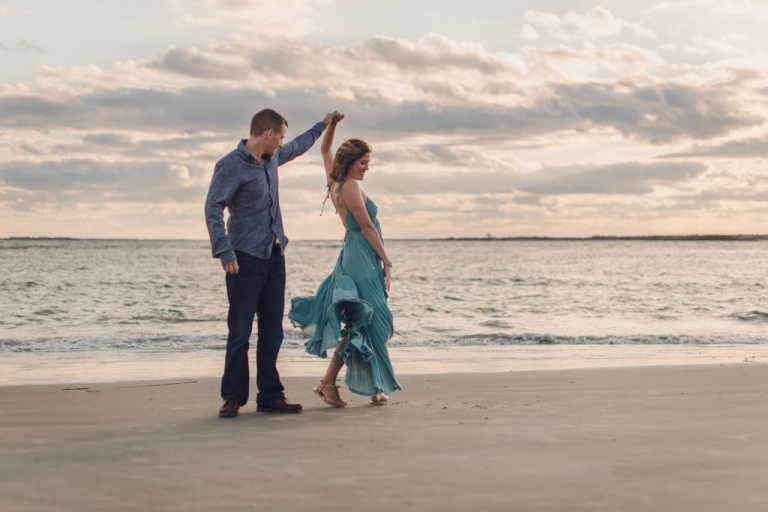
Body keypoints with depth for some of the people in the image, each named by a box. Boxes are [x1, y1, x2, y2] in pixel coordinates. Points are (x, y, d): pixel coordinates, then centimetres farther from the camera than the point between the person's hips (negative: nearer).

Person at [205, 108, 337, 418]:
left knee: (272, 331, 8)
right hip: (246, 260, -8)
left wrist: (322, 126, 43)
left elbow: (297, 147, 36)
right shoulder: (231, 165, -12)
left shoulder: (272, 158, 13)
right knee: (240, 332, -5)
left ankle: (270, 396, 14)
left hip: (274, 256, 8)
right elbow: (213, 210, -17)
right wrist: (224, 253, -24)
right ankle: (233, 398, 3)